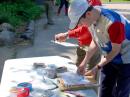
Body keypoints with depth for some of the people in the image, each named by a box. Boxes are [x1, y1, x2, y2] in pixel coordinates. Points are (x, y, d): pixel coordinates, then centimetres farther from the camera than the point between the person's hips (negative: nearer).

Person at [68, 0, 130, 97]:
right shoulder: (92, 19, -12)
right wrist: (84, 62, 0)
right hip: (109, 58, 7)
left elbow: (115, 50, -22)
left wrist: (97, 67, -18)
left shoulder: (113, 22, -35)